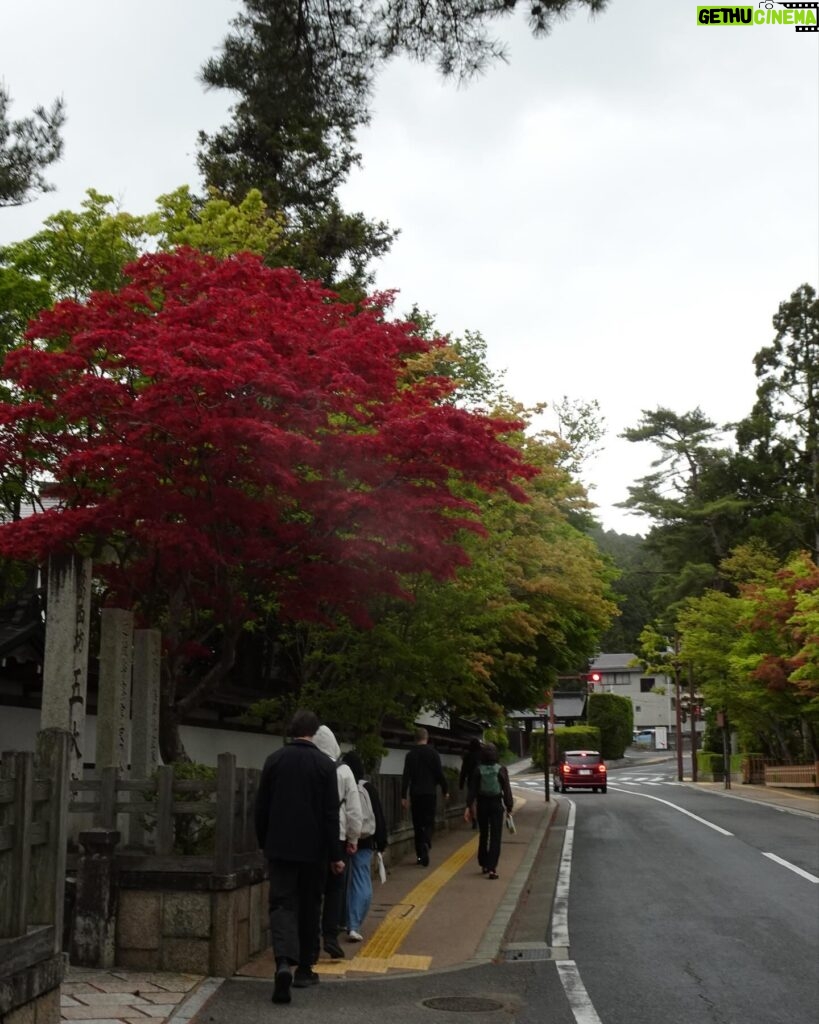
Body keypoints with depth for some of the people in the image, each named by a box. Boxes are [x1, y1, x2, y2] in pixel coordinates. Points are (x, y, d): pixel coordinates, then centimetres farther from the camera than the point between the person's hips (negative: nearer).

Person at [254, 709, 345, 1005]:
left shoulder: (274, 760, -1)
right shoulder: (324, 764, -7)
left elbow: (261, 807, 4)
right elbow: (331, 813, -7)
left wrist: (264, 842, 16)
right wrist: (335, 855, -1)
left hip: (279, 847, 1)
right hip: (313, 848, -1)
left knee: (282, 904, 0)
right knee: (309, 907, 13)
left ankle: (284, 962, -22)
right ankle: (304, 968, 20)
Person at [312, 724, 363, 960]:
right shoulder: (343, 771, -5)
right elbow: (354, 809, -3)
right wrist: (353, 839, 8)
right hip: (336, 836, 0)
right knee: (334, 888, 10)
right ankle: (330, 936, 1)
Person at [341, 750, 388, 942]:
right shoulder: (368, 789, -5)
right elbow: (379, 817, -3)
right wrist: (381, 842, 5)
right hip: (363, 842, -2)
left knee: (342, 883, 15)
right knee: (362, 885, 2)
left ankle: (347, 924, 23)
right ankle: (354, 926, -10)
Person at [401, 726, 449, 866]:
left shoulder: (410, 754, 3)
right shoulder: (433, 753, -4)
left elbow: (406, 776, 0)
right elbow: (440, 773, -6)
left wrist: (404, 796, 1)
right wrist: (445, 790, 4)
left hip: (415, 793, 2)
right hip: (429, 792, -2)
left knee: (417, 823, 10)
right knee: (429, 822, 5)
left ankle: (420, 854, 9)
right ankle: (426, 843, -24)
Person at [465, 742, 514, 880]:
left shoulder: (478, 770, -6)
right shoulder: (501, 770, -9)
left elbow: (472, 790, -6)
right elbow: (507, 790, -7)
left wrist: (469, 806, -3)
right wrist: (509, 807, 0)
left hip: (482, 805, 2)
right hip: (497, 805, -2)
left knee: (483, 835, 18)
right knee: (495, 837, -1)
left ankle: (484, 865, 28)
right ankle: (492, 868, -10)